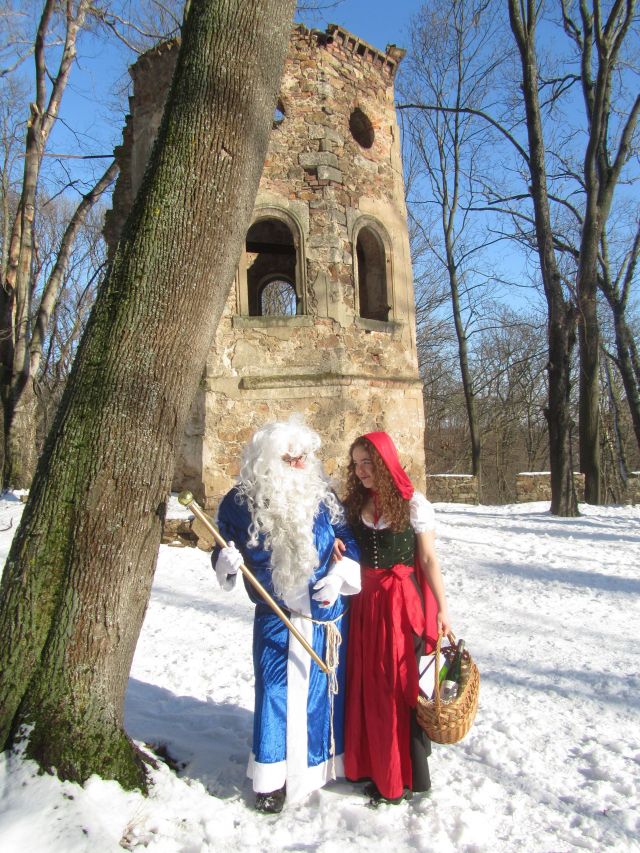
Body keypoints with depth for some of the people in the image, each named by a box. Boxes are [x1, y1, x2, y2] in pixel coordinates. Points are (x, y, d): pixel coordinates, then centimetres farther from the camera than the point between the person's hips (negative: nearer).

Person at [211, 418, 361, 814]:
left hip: (331, 614, 3)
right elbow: (224, 547, 5)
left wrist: (340, 574, -14)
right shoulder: (240, 501, -8)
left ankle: (335, 759, 39)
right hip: (278, 618, -2)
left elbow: (348, 540, 3)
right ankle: (272, 779, 23)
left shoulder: (322, 494, -3)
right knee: (278, 691, 2)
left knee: (330, 686, 16)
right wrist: (225, 560, -18)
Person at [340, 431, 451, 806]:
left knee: (399, 685, 4)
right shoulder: (354, 504, 6)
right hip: (365, 600, 5)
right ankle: (372, 764, 31)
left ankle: (406, 777, 21)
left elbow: (429, 559, -6)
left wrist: (441, 608, -8)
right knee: (368, 684, 12)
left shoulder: (413, 503, -7)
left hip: (401, 601, -5)